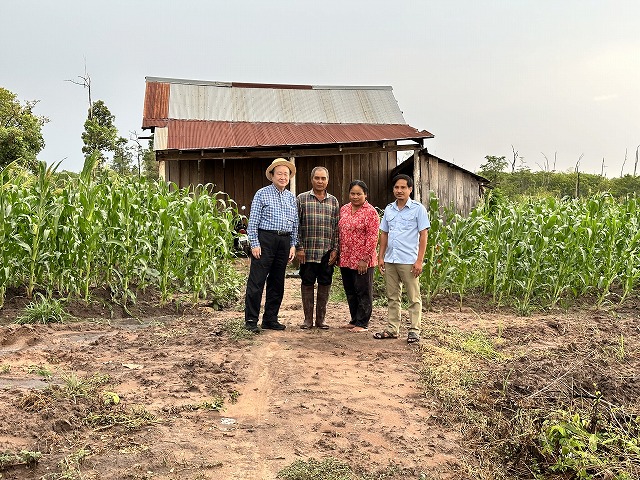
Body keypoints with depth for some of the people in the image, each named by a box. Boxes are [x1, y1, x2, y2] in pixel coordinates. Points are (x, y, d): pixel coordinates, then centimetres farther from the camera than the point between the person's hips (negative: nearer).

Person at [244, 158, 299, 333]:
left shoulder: (291, 197, 15)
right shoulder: (262, 194, 0)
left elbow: (295, 223, 17)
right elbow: (253, 221, -4)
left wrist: (293, 245, 10)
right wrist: (254, 244, -10)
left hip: (284, 241, 6)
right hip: (265, 239, -5)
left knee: (277, 282, 10)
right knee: (256, 281, -6)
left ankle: (270, 319, 19)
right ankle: (251, 320, 1)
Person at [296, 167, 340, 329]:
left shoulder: (333, 201, 11)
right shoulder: (302, 199, 3)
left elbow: (337, 227, 9)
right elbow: (296, 225, 0)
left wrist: (335, 250, 2)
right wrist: (299, 248, -6)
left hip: (327, 252, 2)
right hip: (307, 251, -2)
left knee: (325, 285, 6)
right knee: (307, 284, 4)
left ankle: (320, 319, 18)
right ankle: (308, 319, 15)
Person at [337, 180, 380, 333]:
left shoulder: (370, 212, -10)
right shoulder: (344, 210, 10)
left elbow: (372, 237, -14)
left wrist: (365, 259, -18)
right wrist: (339, 254, 12)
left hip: (362, 261, -7)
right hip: (345, 259, 7)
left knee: (363, 292, 3)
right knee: (350, 291, 15)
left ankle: (362, 323, 12)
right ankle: (354, 320, 27)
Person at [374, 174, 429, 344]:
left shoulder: (418, 209, -3)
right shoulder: (389, 209, 12)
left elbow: (423, 235, -6)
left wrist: (419, 261, -12)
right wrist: (381, 257, 10)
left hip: (408, 261, -5)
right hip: (390, 260, 5)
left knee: (414, 298, 1)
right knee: (392, 297, 12)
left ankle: (414, 330, 8)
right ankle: (392, 329, 21)